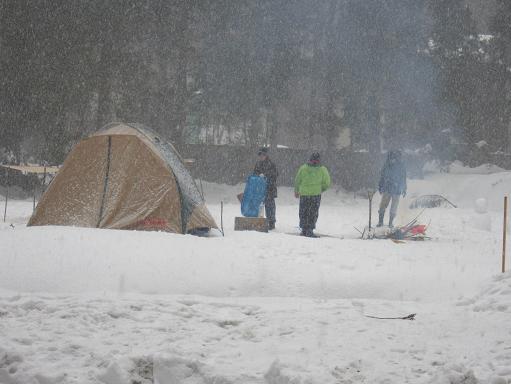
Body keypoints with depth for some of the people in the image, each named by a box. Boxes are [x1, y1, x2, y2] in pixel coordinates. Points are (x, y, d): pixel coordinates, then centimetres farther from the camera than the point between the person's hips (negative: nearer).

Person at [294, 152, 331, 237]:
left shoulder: (303, 168, 1)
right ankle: (309, 230, 0)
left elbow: (297, 181, 8)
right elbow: (327, 184, 1)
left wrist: (296, 192, 22)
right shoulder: (322, 170, -3)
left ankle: (304, 230, 14)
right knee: (313, 213, 6)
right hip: (316, 194, -1)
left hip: (304, 194, 1)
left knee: (303, 212, 13)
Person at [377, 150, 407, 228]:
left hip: (397, 190, -1)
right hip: (387, 189, 1)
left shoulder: (401, 167, -3)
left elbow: (404, 179, 5)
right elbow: (382, 177, 10)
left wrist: (404, 190, 7)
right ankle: (380, 221, 6)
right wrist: (380, 187, 10)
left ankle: (391, 222, 16)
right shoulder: (386, 166, 1)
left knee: (394, 207, 5)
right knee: (382, 205, -3)